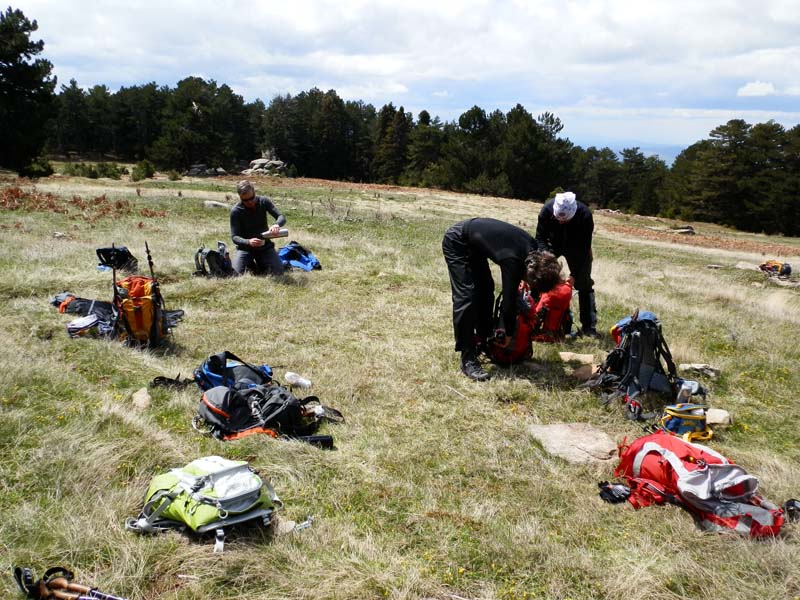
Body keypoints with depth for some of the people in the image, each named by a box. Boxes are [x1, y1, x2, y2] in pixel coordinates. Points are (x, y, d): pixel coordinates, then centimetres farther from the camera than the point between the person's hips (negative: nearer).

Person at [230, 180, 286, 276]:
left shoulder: (264, 201, -9)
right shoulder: (235, 211, -15)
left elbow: (282, 217, -11)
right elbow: (234, 236, -16)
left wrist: (276, 224, -36)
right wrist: (248, 242, -37)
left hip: (265, 245, 1)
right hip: (245, 247, -1)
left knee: (278, 271, -17)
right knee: (238, 273, -22)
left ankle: (260, 263, 16)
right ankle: (250, 263, 13)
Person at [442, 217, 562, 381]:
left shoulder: (533, 249, -9)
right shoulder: (513, 261, -32)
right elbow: (509, 302, -25)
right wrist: (509, 333, -11)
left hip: (472, 244, 9)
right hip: (456, 243, -9)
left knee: (486, 290, 12)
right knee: (466, 297, -15)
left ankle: (482, 340, 27)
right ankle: (467, 358, -12)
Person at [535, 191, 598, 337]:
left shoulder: (585, 215, -36)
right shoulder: (547, 209, -33)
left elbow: (583, 248, -29)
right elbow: (540, 238, -23)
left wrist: (574, 275, -33)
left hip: (577, 247, -1)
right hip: (553, 244, 1)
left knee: (584, 283, -2)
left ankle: (589, 326, 7)